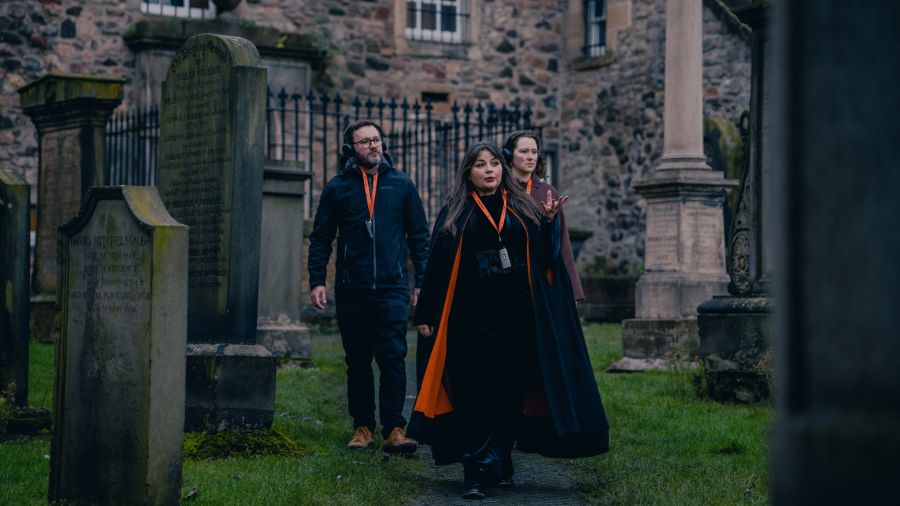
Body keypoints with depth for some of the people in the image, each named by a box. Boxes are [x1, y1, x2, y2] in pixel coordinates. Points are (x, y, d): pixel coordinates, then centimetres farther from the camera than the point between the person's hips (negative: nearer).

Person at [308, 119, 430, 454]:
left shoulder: (401, 185, 8)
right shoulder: (338, 187, 7)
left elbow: (419, 235, 11)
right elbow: (321, 237, 9)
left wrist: (422, 281, 5)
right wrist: (317, 280, 0)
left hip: (392, 288, -1)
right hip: (351, 289, 1)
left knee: (393, 357, -9)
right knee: (358, 361, 7)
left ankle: (394, 429, -8)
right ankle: (363, 427, 15)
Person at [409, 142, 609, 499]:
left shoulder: (521, 209, 11)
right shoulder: (455, 215, 6)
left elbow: (544, 256, 5)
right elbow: (436, 268, 4)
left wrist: (549, 221, -10)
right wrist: (426, 316, 0)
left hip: (518, 317, 2)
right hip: (473, 319, -2)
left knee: (512, 392, 7)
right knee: (478, 395, -6)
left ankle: (501, 465, 21)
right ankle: (478, 472, -6)